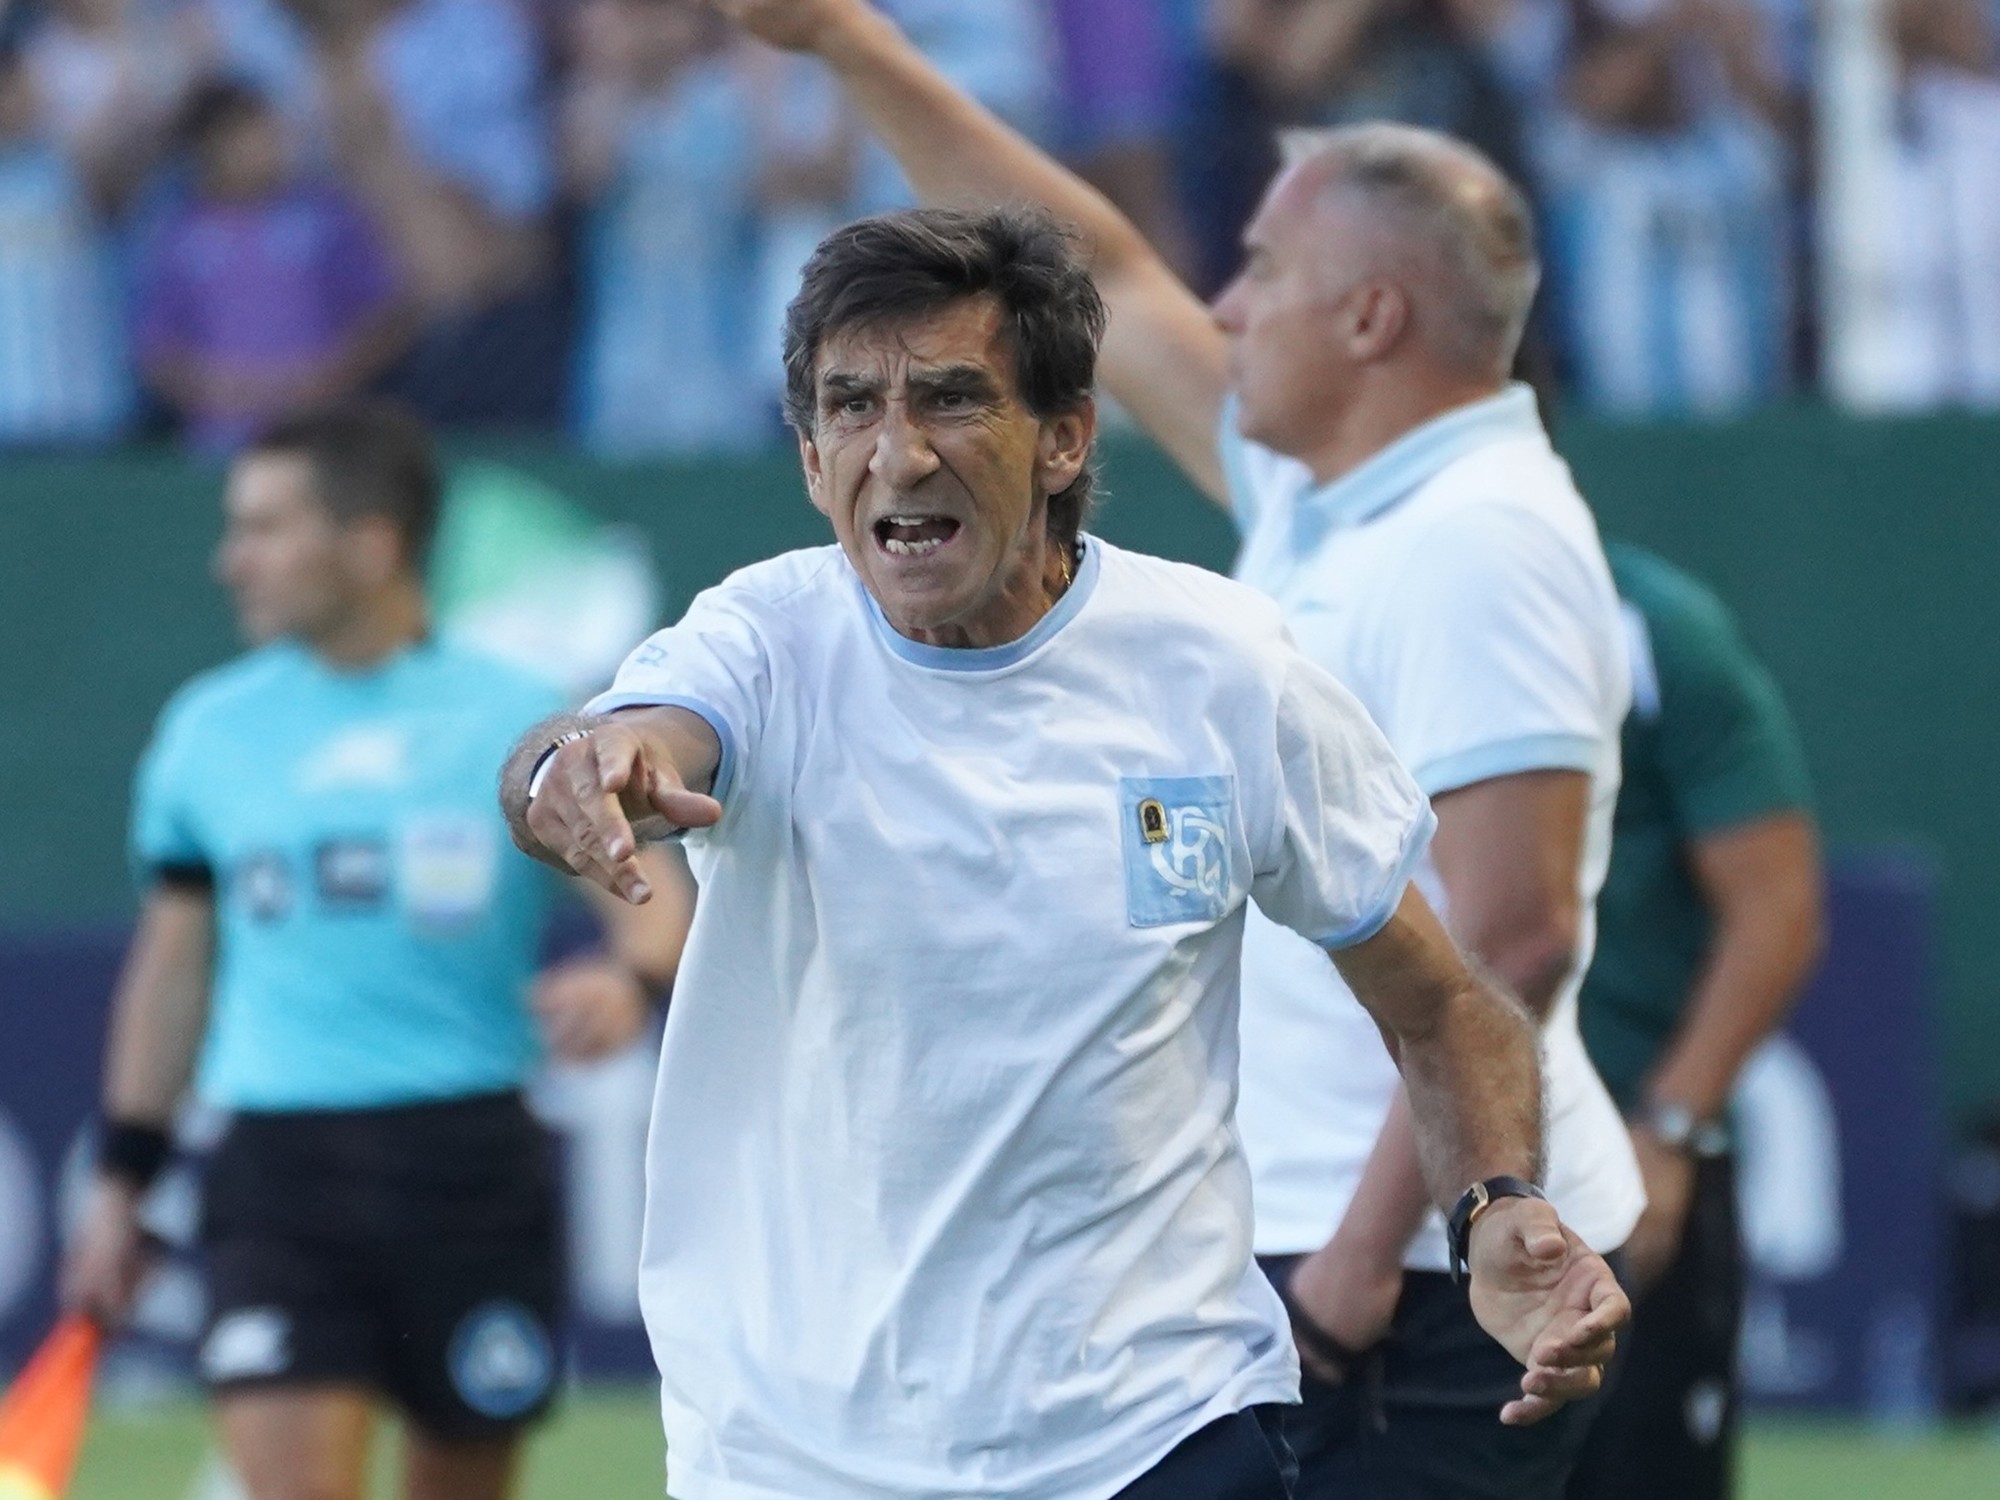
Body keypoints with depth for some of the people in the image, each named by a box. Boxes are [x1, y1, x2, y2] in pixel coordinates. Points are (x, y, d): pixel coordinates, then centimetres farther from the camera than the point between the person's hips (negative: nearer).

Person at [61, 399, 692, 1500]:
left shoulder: (516, 718, 1)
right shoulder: (209, 730, 8)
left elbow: (648, 893, -2)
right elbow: (173, 964, 17)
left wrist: (628, 979, -25)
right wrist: (122, 1180, 16)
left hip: (470, 1167, 0)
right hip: (280, 1172, 0)